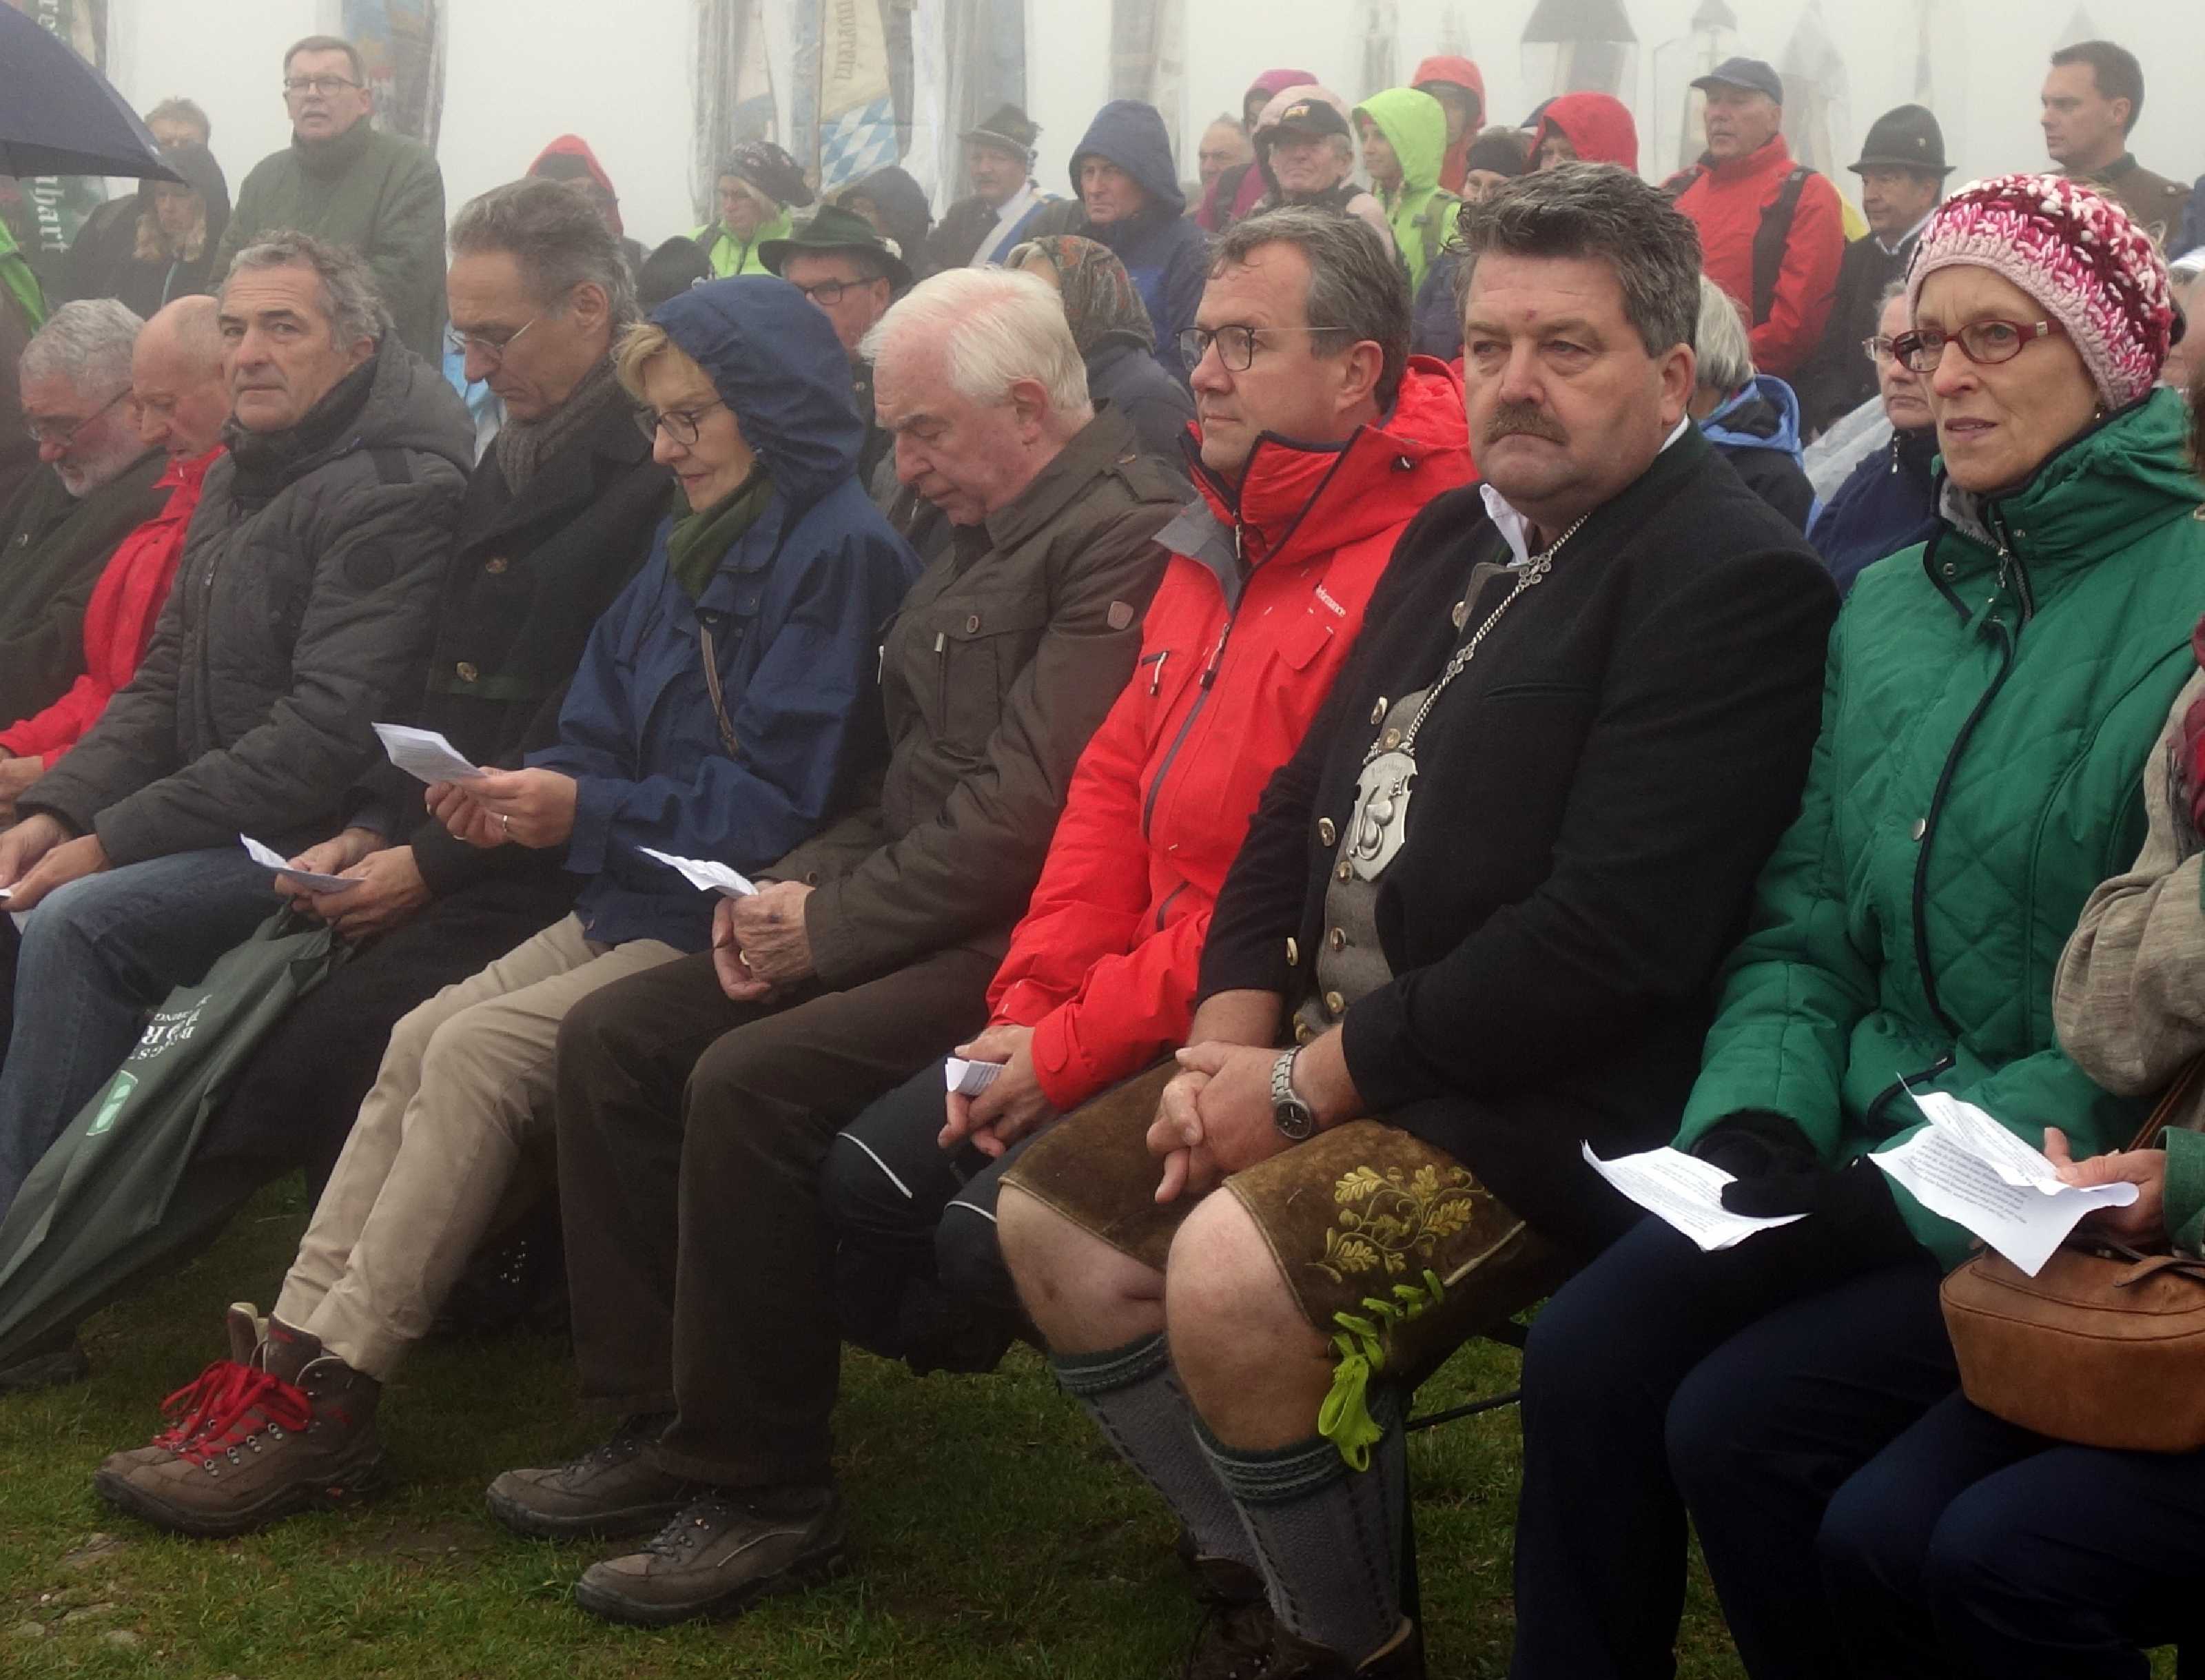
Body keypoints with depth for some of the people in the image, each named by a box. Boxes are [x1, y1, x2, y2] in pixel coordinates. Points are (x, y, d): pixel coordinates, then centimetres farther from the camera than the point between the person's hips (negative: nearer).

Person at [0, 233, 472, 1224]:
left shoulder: (391, 493, -17)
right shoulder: (238, 476, 14)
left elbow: (328, 735, -24)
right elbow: (165, 680, 16)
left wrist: (116, 839, -21)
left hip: (318, 844, -9)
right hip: (220, 823, 9)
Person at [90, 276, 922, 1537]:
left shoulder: (842, 554, -12)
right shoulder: (694, 555, 17)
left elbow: (786, 804, -18)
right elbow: (610, 746, 16)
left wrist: (591, 814, -18)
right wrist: (530, 796, -6)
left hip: (737, 923, -8)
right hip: (638, 901, 9)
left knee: (480, 1051, -21)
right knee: (422, 1037, -8)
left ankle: (332, 1398, -16)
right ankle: (297, 1348, -11)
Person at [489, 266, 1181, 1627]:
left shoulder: (1123, 535, -14)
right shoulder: (983, 538, 18)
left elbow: (1025, 810, -22)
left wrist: (833, 925, -14)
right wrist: (803, 885, 3)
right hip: (932, 918, 10)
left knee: (752, 1081, -27)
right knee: (615, 1038, 2)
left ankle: (764, 1491, -12)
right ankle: (663, 1426, 7)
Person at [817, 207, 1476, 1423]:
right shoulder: (1218, 545, 14)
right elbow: (1115, 782, 15)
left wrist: (1075, 1048, -17)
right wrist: (1029, 1007, 2)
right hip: (1121, 999, 9)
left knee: (996, 1229, -20)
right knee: (867, 1177, 0)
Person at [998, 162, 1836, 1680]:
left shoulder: (1733, 582, -15)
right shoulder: (1456, 538, 15)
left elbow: (1609, 938, -23)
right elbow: (1305, 801, 16)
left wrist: (1308, 1085, -18)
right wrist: (1235, 1031, -2)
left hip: (1538, 1102, -9)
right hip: (1329, 1039, 10)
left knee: (1232, 1271, -29)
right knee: (1053, 1216, 8)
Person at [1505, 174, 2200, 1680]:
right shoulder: (1889, 606, 13)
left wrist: (1919, 1191, -19)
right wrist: (1757, 1115, -6)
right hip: (1875, 1146, 6)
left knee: (1747, 1422, -22)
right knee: (1587, 1351, -17)